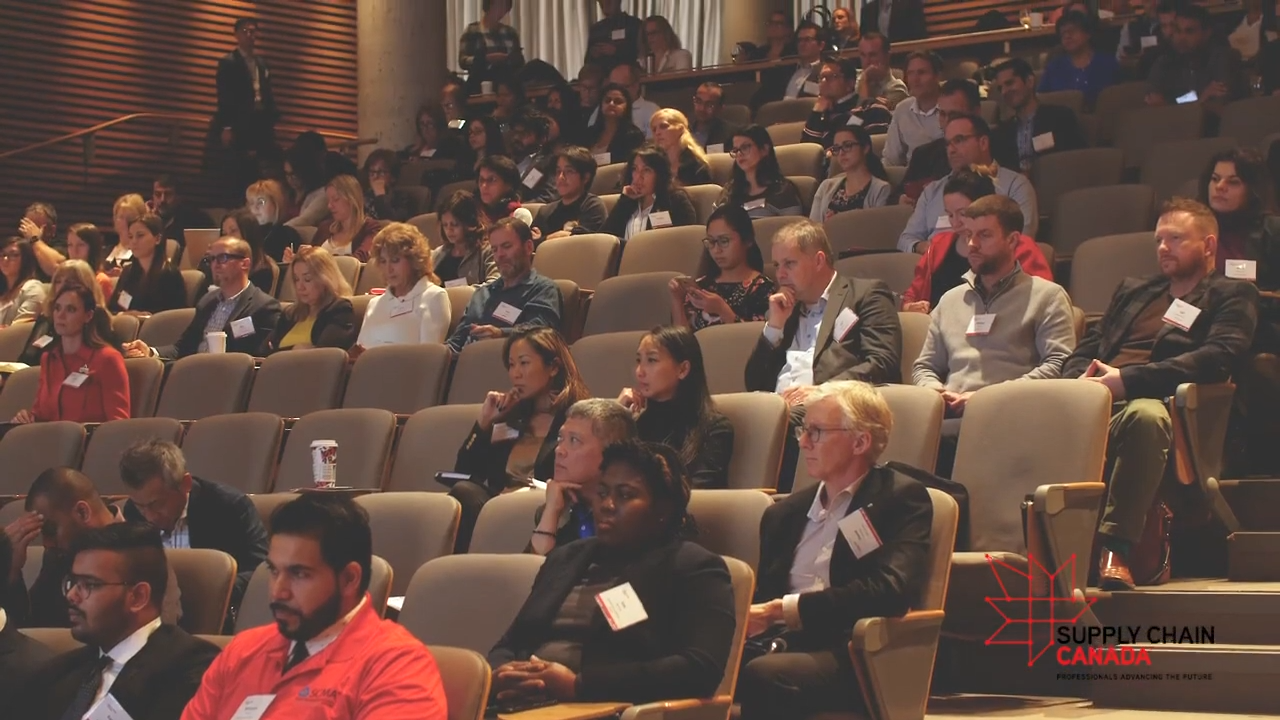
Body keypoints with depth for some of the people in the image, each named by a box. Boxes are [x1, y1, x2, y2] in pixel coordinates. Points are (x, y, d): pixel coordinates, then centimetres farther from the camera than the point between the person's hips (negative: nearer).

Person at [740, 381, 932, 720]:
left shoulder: (901, 498, 5)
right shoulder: (784, 513, 25)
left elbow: (889, 590, -11)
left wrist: (785, 609, -15)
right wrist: (750, 618, -5)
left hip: (852, 657, -5)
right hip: (780, 644, 5)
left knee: (763, 676, -36)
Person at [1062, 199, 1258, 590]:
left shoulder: (1232, 295, 16)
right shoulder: (1133, 290, 35)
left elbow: (1218, 357, -3)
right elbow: (1088, 346, 26)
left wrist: (1129, 379, -14)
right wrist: (1079, 380, -1)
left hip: (1152, 402, -4)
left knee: (1144, 415, -42)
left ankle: (1116, 550, -43)